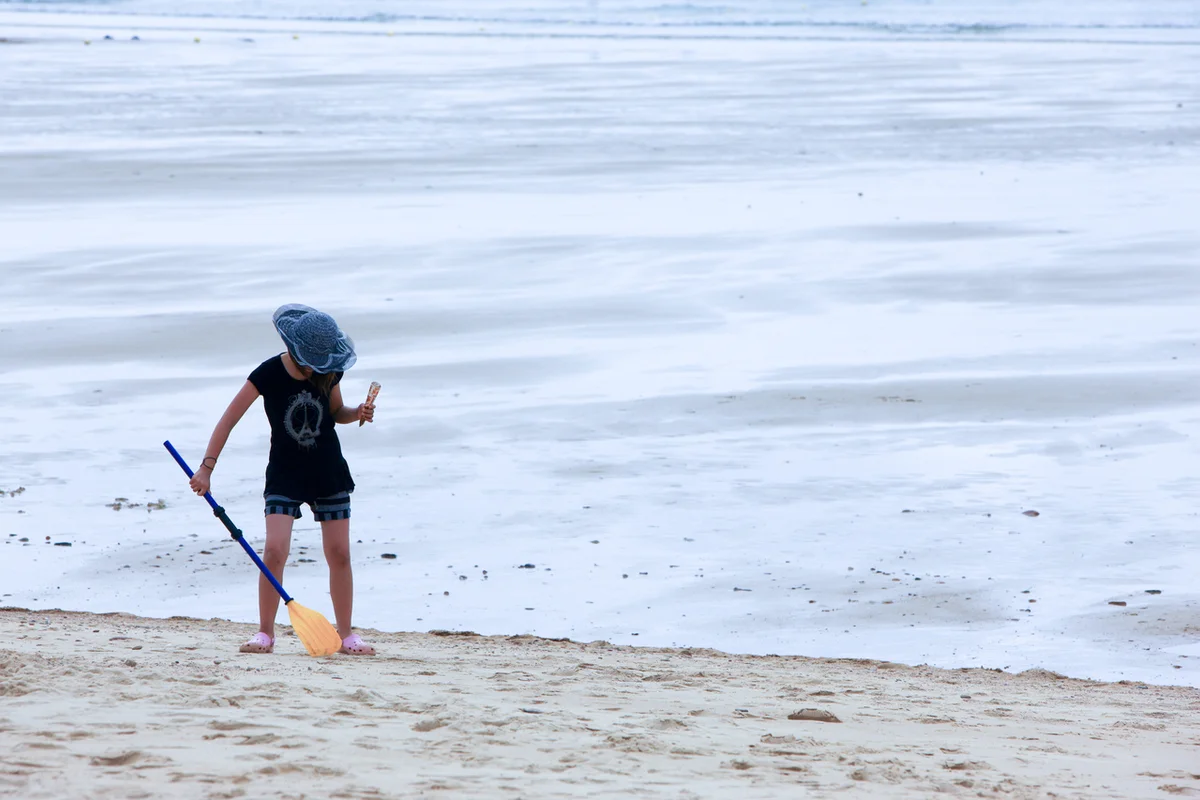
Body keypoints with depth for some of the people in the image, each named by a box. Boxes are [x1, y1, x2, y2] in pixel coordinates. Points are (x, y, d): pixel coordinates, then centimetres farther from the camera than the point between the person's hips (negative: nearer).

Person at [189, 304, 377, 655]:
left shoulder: (329, 372, -5)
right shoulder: (269, 374, -16)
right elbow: (229, 420, -14)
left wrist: (357, 413, -10)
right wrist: (207, 467, -20)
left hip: (329, 471, 3)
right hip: (284, 472, -3)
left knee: (339, 554, 2)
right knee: (275, 550, -15)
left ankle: (346, 633, 13)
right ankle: (265, 633, -4)